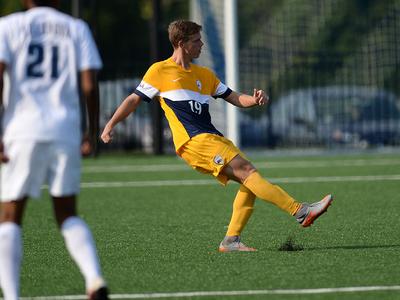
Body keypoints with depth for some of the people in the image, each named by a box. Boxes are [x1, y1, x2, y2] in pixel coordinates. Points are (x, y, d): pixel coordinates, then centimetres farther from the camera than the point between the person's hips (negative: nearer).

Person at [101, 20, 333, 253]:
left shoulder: (204, 74, 23)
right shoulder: (159, 71, 6)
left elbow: (235, 98, 21)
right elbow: (134, 100, 11)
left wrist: (255, 99, 0)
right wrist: (110, 125, 4)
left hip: (213, 138, 8)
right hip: (193, 141, -8)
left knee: (249, 181, -8)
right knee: (247, 171, -19)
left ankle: (231, 240, -5)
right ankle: (301, 211, -28)